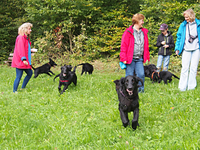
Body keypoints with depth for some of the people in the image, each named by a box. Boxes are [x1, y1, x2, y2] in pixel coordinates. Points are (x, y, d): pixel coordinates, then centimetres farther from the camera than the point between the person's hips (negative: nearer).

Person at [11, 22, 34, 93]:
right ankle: (14, 91, 3)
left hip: (26, 61, 10)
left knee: (30, 73, 15)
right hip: (20, 61, -10)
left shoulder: (26, 38, 16)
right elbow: (20, 49, -21)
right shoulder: (21, 37, -14)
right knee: (18, 76, -6)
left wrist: (28, 60, 19)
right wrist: (23, 59, -26)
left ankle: (23, 88, 25)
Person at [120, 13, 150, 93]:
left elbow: (146, 45, 16)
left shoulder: (144, 32, 11)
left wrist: (147, 57, 13)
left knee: (141, 74, 0)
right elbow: (123, 46, -8)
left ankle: (140, 90, 15)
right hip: (130, 58, -4)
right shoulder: (128, 32, -6)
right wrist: (124, 58, -11)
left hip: (139, 59, 5)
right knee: (129, 76, 2)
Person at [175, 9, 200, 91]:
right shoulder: (183, 25, 4)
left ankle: (191, 87, 10)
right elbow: (179, 36, 8)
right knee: (185, 68, -3)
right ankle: (182, 87, 1)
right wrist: (177, 48, 2)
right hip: (186, 49, 0)